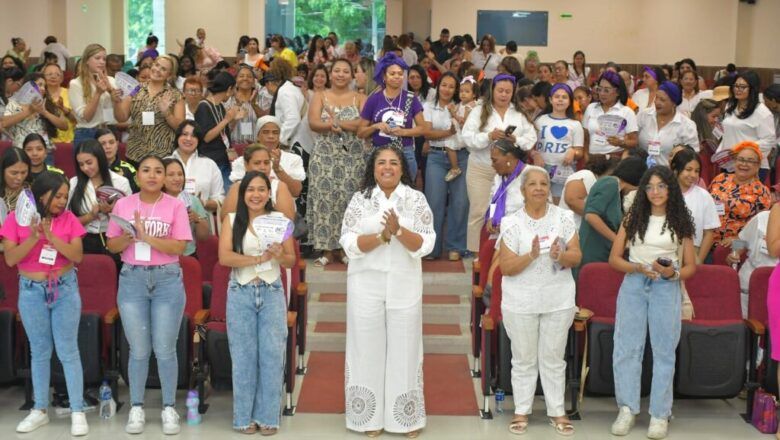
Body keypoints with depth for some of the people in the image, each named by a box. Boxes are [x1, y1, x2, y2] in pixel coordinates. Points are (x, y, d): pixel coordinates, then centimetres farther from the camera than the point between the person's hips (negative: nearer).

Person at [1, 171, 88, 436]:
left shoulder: (68, 219, -3)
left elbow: (78, 256, -10)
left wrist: (51, 236, -20)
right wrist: (33, 238, -23)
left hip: (65, 289, -1)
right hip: (31, 291, 1)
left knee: (67, 351, 0)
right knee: (39, 351, 10)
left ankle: (77, 412, 3)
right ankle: (40, 410, 20)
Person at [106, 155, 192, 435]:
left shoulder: (175, 206, -3)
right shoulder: (123, 205, 3)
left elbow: (179, 246, -11)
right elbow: (112, 246, 6)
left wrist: (146, 236, -19)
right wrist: (130, 236, -14)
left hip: (167, 280, -2)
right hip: (132, 279, 2)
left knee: (165, 349, 3)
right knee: (138, 349, 7)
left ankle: (169, 408, 14)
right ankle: (136, 408, 16)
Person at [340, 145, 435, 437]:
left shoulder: (416, 199, 1)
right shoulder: (360, 199, 2)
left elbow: (425, 245, -7)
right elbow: (349, 244, -7)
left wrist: (399, 230, -22)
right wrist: (382, 235, -20)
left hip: (404, 287, 0)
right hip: (366, 286, 0)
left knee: (404, 348, 5)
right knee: (368, 348, 5)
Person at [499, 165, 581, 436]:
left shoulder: (563, 218, 0)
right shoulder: (512, 223, -7)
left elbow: (577, 256, -2)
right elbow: (506, 267, -11)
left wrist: (560, 255, -23)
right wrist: (531, 256, -26)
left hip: (559, 301, 1)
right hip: (521, 303, -1)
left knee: (553, 359, 10)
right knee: (524, 360, 9)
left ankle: (557, 411, 20)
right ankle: (521, 411, 22)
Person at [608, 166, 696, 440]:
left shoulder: (680, 222, 5)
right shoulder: (633, 218, 8)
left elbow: (691, 266, 7)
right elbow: (614, 258, 6)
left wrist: (673, 273, -15)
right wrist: (638, 267, -12)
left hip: (667, 288, -1)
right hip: (633, 286, 1)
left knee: (664, 351, 1)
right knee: (626, 347, -1)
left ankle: (660, 414, 6)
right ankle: (627, 409, 6)